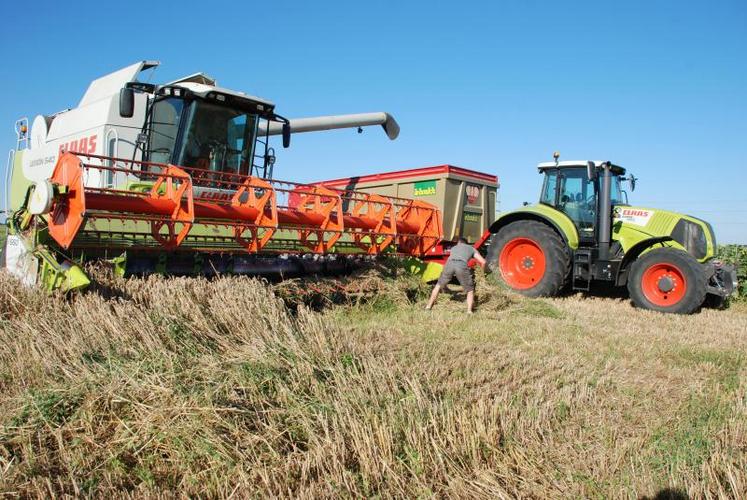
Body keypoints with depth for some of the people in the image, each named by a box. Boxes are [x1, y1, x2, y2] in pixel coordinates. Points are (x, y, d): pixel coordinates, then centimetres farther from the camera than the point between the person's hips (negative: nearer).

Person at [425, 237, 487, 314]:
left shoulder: (453, 247, 40)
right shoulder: (471, 248, 33)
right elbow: (483, 262, 23)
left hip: (449, 264, 2)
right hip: (462, 265, -2)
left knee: (439, 285, 24)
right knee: (470, 290, 17)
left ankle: (428, 306, 25)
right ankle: (469, 310, 3)